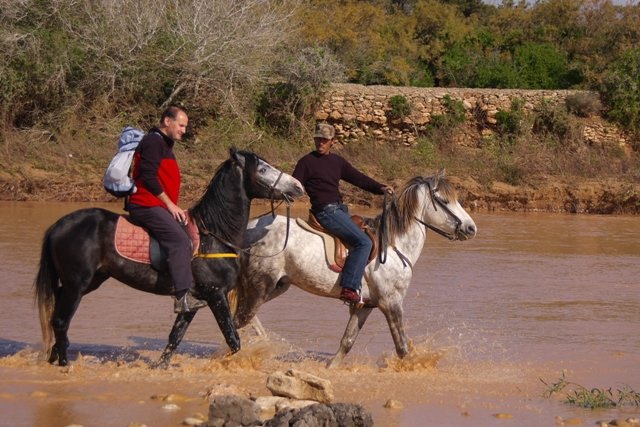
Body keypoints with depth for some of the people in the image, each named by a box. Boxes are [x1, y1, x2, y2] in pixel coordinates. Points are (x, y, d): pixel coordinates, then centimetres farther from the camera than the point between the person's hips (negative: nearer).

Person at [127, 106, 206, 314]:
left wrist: (174, 207, 16)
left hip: (158, 205, 11)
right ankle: (182, 297, -31)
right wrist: (170, 205, -14)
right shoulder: (153, 142, -9)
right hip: (146, 205, -11)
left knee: (191, 236, 10)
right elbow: (148, 177, -18)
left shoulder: (165, 145, 24)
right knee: (179, 240, -25)